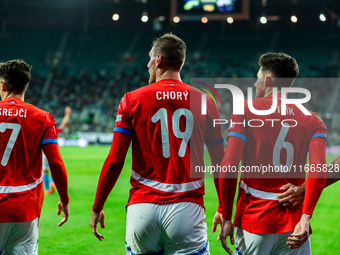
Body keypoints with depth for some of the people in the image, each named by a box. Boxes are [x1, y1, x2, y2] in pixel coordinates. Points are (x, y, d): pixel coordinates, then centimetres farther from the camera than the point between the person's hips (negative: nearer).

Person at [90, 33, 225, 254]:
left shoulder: (132, 100, 1)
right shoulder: (205, 103, 4)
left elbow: (115, 161, -1)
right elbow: (220, 164, 8)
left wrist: (97, 208, 8)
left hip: (143, 206, 0)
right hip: (187, 209, 0)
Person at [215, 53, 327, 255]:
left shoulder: (246, 110, 0)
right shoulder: (313, 120, 6)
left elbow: (229, 165, -10)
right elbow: (319, 170, -10)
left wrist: (226, 215, -5)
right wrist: (305, 217, -13)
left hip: (253, 221, -2)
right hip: (293, 225, 2)